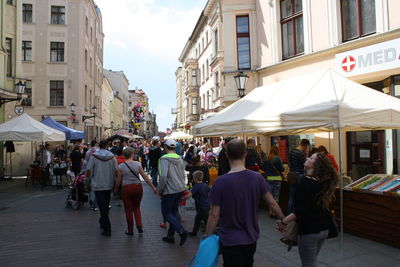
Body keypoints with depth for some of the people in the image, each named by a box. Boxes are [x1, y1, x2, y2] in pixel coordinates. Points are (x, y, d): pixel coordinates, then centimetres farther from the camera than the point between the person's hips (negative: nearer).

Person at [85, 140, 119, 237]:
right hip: (109, 185, 2)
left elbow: (88, 172, -10)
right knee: (106, 206, 20)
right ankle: (102, 223, 37)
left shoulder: (93, 156, -8)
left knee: (102, 207, 0)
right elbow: (116, 172, -7)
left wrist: (89, 180, 10)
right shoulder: (112, 157, -5)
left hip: (97, 185, -2)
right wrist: (114, 181, 11)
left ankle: (107, 229, -3)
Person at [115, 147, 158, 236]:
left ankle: (130, 231, 19)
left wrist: (115, 190, 16)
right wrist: (153, 187, 2)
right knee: (136, 207, 21)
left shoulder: (121, 166, -5)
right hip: (138, 187, 2)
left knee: (128, 210, 11)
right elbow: (145, 177, -4)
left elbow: (118, 181, -1)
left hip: (127, 188, -1)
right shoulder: (138, 164, -5)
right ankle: (139, 226, 9)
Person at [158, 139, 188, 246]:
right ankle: (170, 236, 25)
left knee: (166, 213, 5)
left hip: (170, 191, -7)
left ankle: (182, 231, -11)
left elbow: (163, 176, -23)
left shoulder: (164, 159, -14)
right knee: (174, 212, 16)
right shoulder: (180, 159, 8)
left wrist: (160, 190, -11)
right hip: (180, 189, 7)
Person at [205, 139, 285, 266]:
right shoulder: (257, 177, -11)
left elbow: (214, 215, -16)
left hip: (230, 240, -3)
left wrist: (207, 237, -3)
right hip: (251, 237, 4)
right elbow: (272, 203, -4)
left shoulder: (221, 182, -19)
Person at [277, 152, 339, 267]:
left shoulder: (306, 181, -21)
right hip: (323, 229, 8)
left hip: (309, 230, -8)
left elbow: (302, 209, -27)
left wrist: (284, 222, -26)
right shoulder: (323, 181, 2)